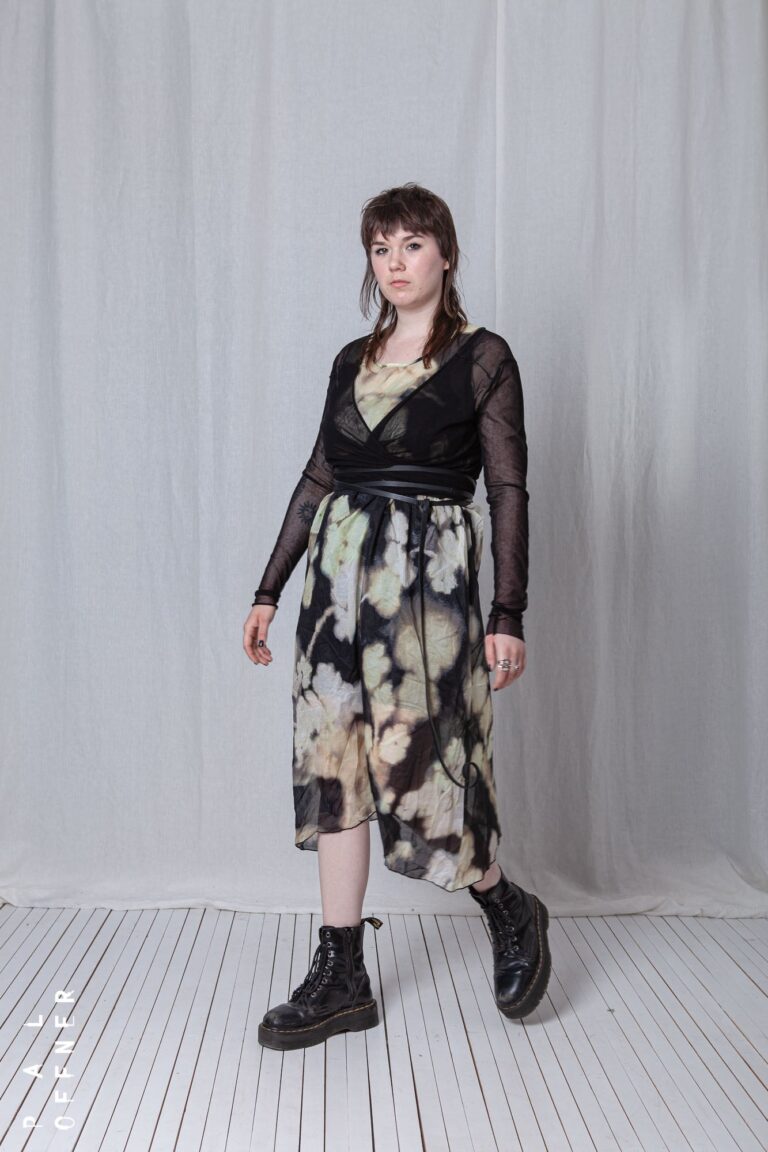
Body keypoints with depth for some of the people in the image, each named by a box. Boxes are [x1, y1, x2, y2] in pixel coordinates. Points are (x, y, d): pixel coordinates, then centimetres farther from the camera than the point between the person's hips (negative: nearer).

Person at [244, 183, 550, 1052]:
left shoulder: (482, 357, -1)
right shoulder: (353, 360, 13)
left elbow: (508, 490, -5)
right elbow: (317, 479, 15)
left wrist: (509, 616, -11)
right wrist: (268, 591, 13)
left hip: (428, 576, -5)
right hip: (339, 568, 6)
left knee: (413, 767, -5)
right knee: (333, 766, 5)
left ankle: (510, 911, 24)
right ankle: (341, 978, 15)